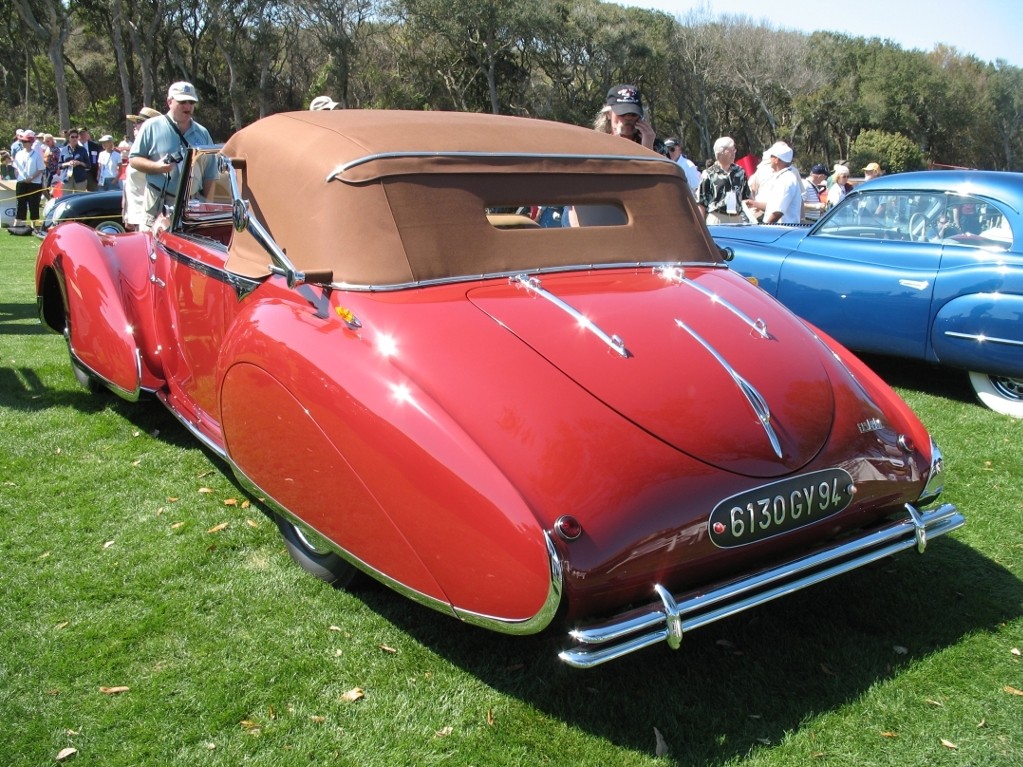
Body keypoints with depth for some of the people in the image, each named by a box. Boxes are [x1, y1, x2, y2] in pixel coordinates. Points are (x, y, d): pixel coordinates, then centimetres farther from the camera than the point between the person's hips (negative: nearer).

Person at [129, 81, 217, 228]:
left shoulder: (202, 133, 12)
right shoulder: (152, 126, 2)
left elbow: (210, 175, 14)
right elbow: (133, 159, 5)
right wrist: (156, 166, -15)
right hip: (158, 205, -3)